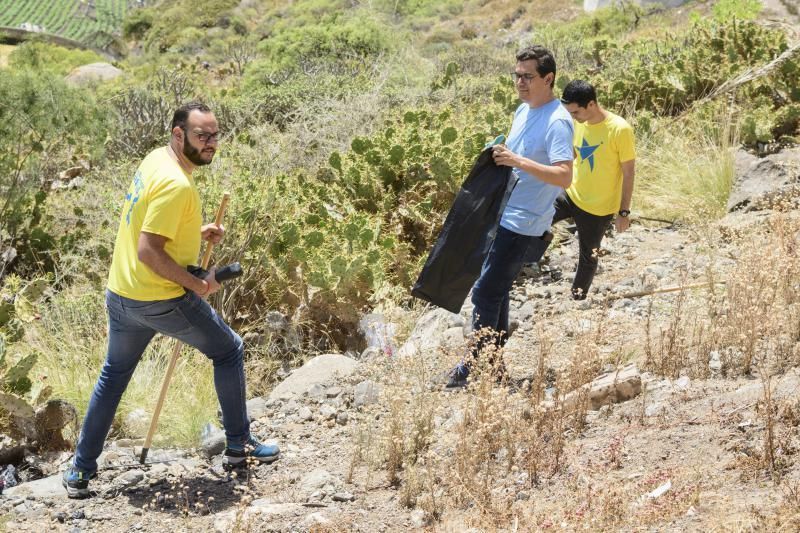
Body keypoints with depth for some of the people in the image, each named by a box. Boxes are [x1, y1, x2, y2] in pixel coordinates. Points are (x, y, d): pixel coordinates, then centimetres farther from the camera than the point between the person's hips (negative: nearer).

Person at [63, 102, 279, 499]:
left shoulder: (156, 158, 5)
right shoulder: (176, 185, -24)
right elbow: (148, 251, -27)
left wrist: (196, 232, 10)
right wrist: (198, 285, -19)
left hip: (120, 295, 8)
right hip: (162, 301, -8)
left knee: (113, 376, 21)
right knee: (229, 351, 13)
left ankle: (81, 470, 24)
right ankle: (239, 445, 22)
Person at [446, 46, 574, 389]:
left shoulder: (557, 122, -18)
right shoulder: (524, 111, 11)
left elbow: (564, 176, -29)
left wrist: (518, 161, -35)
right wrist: (499, 157, 7)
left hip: (523, 225, -10)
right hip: (502, 216, 10)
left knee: (485, 293, -7)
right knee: (495, 291, 15)